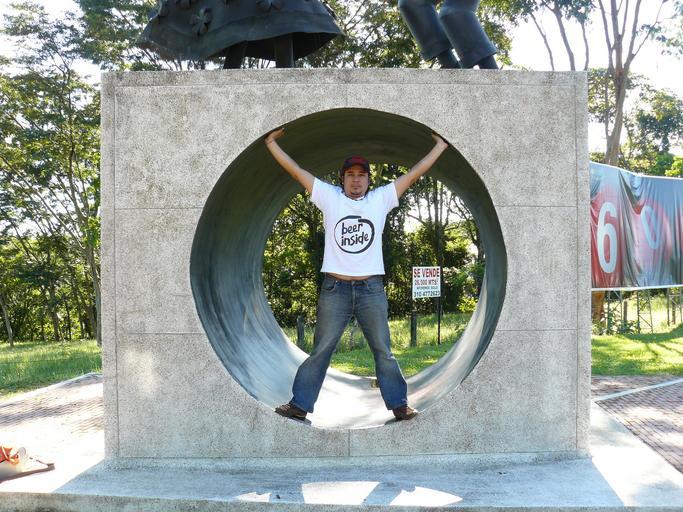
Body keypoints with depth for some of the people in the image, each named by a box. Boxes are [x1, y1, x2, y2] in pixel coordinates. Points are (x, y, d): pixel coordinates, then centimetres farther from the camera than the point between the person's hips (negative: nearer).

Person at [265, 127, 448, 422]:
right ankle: (300, 404, 11)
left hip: (371, 289, 1)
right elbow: (295, 170, 8)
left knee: (383, 351, 9)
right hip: (334, 289, -1)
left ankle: (399, 404, 18)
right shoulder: (329, 197, 5)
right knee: (320, 350, 5)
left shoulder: (381, 199, 7)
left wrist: (440, 146, 12)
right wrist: (271, 143, 10)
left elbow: (413, 174, 10)